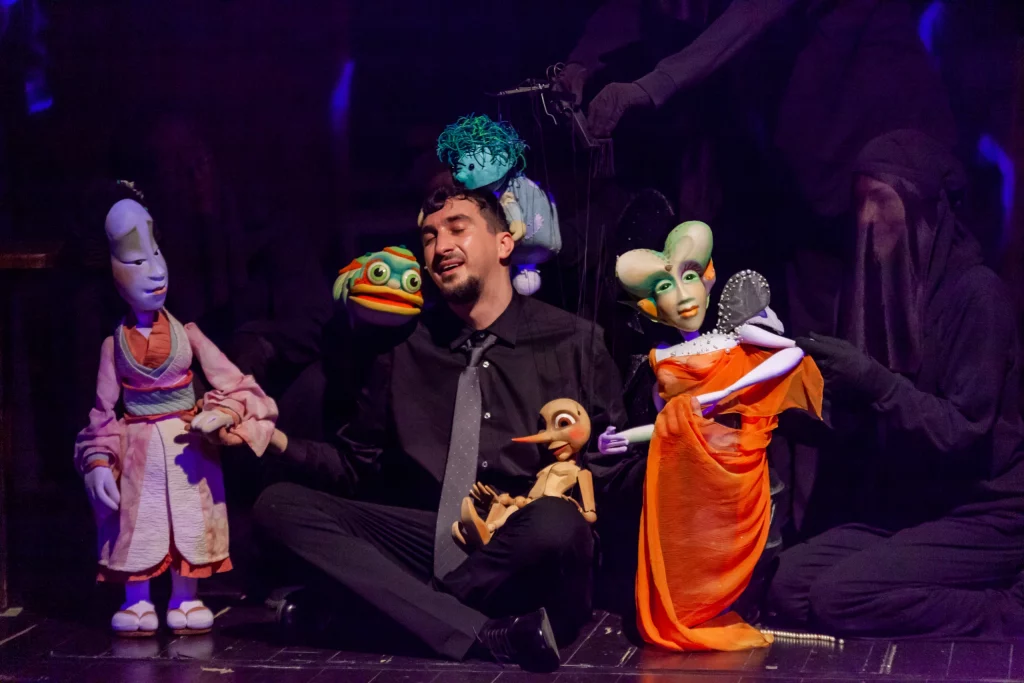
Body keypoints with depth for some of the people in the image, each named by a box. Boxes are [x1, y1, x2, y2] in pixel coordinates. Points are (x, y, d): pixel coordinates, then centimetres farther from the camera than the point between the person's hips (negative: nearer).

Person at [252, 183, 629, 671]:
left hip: (527, 552, -3)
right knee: (280, 505, -18)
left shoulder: (573, 342, 8)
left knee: (555, 522, -40)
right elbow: (357, 466, 16)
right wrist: (276, 440, 0)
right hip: (432, 540, 4)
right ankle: (491, 634, -31)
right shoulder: (405, 352, 14)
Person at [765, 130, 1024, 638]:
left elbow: (964, 433, -17)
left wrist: (875, 382, -26)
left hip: (981, 517, -8)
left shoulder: (975, 292, -13)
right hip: (899, 510, 8)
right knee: (789, 583, -14)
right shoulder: (876, 287, 7)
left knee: (839, 597, -24)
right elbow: (851, 431, 10)